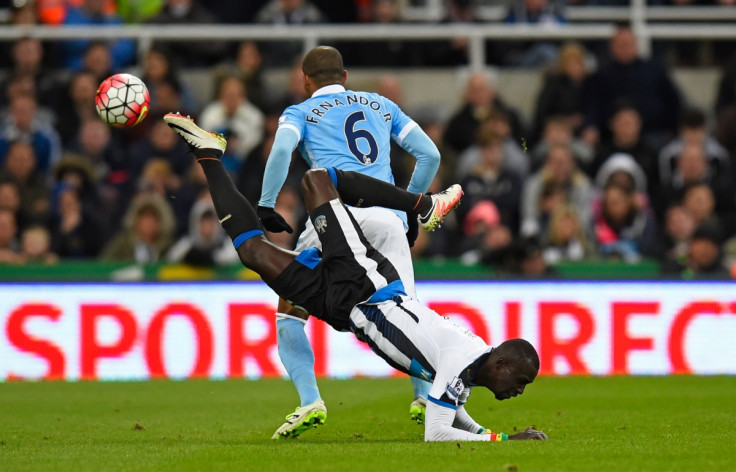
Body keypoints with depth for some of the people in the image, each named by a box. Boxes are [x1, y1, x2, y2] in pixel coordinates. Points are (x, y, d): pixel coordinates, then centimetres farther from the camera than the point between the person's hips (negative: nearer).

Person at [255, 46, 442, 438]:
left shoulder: (300, 112, 18)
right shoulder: (382, 106, 28)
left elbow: (282, 149, -3)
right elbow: (430, 155, 22)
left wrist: (265, 206, 0)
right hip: (387, 215, 3)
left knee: (289, 312, 8)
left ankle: (309, 399, -11)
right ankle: (426, 394, -7)